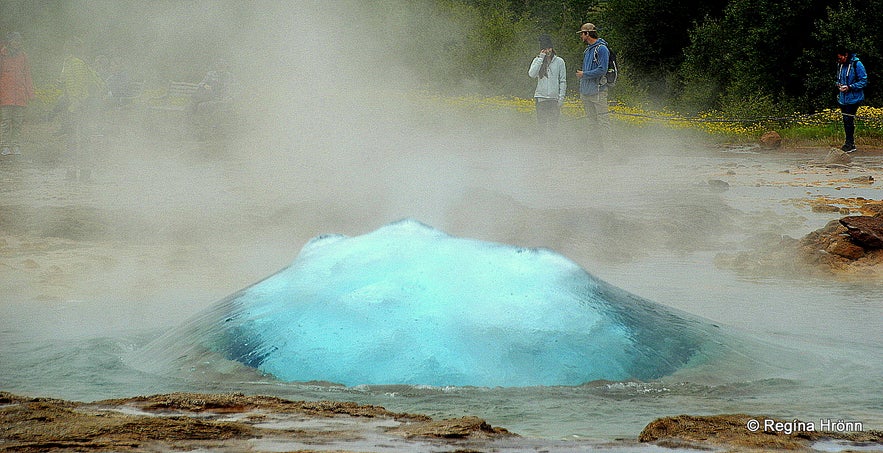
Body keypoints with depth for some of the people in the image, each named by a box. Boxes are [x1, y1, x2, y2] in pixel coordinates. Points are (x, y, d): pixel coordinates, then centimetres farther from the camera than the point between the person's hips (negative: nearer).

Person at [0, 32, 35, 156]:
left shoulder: (23, 56, 13)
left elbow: (27, 75, 17)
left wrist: (30, 93, 10)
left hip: (20, 93, 3)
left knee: (18, 122, 2)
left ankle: (16, 146, 5)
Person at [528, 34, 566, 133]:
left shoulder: (559, 61, 4)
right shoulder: (537, 61, 7)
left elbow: (563, 81, 4)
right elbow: (531, 74, -11)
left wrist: (561, 97, -4)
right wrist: (540, 59, -11)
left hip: (554, 98, -1)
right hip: (541, 97, 1)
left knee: (553, 124, -3)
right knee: (542, 123, 3)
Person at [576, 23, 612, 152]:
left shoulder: (602, 49, -10)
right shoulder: (587, 50, 17)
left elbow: (602, 70, -18)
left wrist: (584, 74, -10)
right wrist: (581, 90, 17)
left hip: (598, 91, -9)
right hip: (586, 93, 9)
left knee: (602, 121, -8)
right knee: (591, 121, 11)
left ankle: (605, 148, -9)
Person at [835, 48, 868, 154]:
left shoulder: (856, 64, -12)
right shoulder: (840, 65, 10)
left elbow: (863, 81, -11)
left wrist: (849, 87, -18)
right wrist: (839, 85, 2)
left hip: (853, 98, -7)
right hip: (843, 98, 7)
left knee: (849, 120, -10)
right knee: (845, 121, 8)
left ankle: (850, 144, -4)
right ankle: (849, 143, 16)